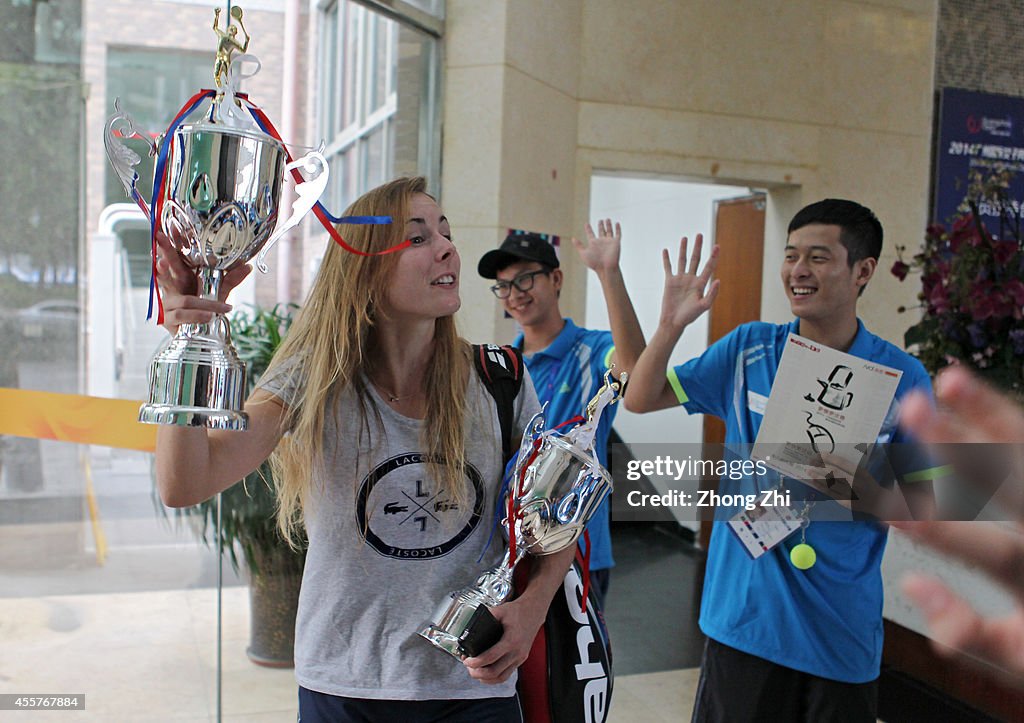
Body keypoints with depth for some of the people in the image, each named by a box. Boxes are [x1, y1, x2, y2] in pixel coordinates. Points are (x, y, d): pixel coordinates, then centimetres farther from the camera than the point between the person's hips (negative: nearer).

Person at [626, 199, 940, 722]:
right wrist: (671, 324, -12)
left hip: (842, 628, -1)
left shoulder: (903, 378, -5)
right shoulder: (748, 350, 0)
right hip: (743, 615, 1)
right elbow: (641, 398, 4)